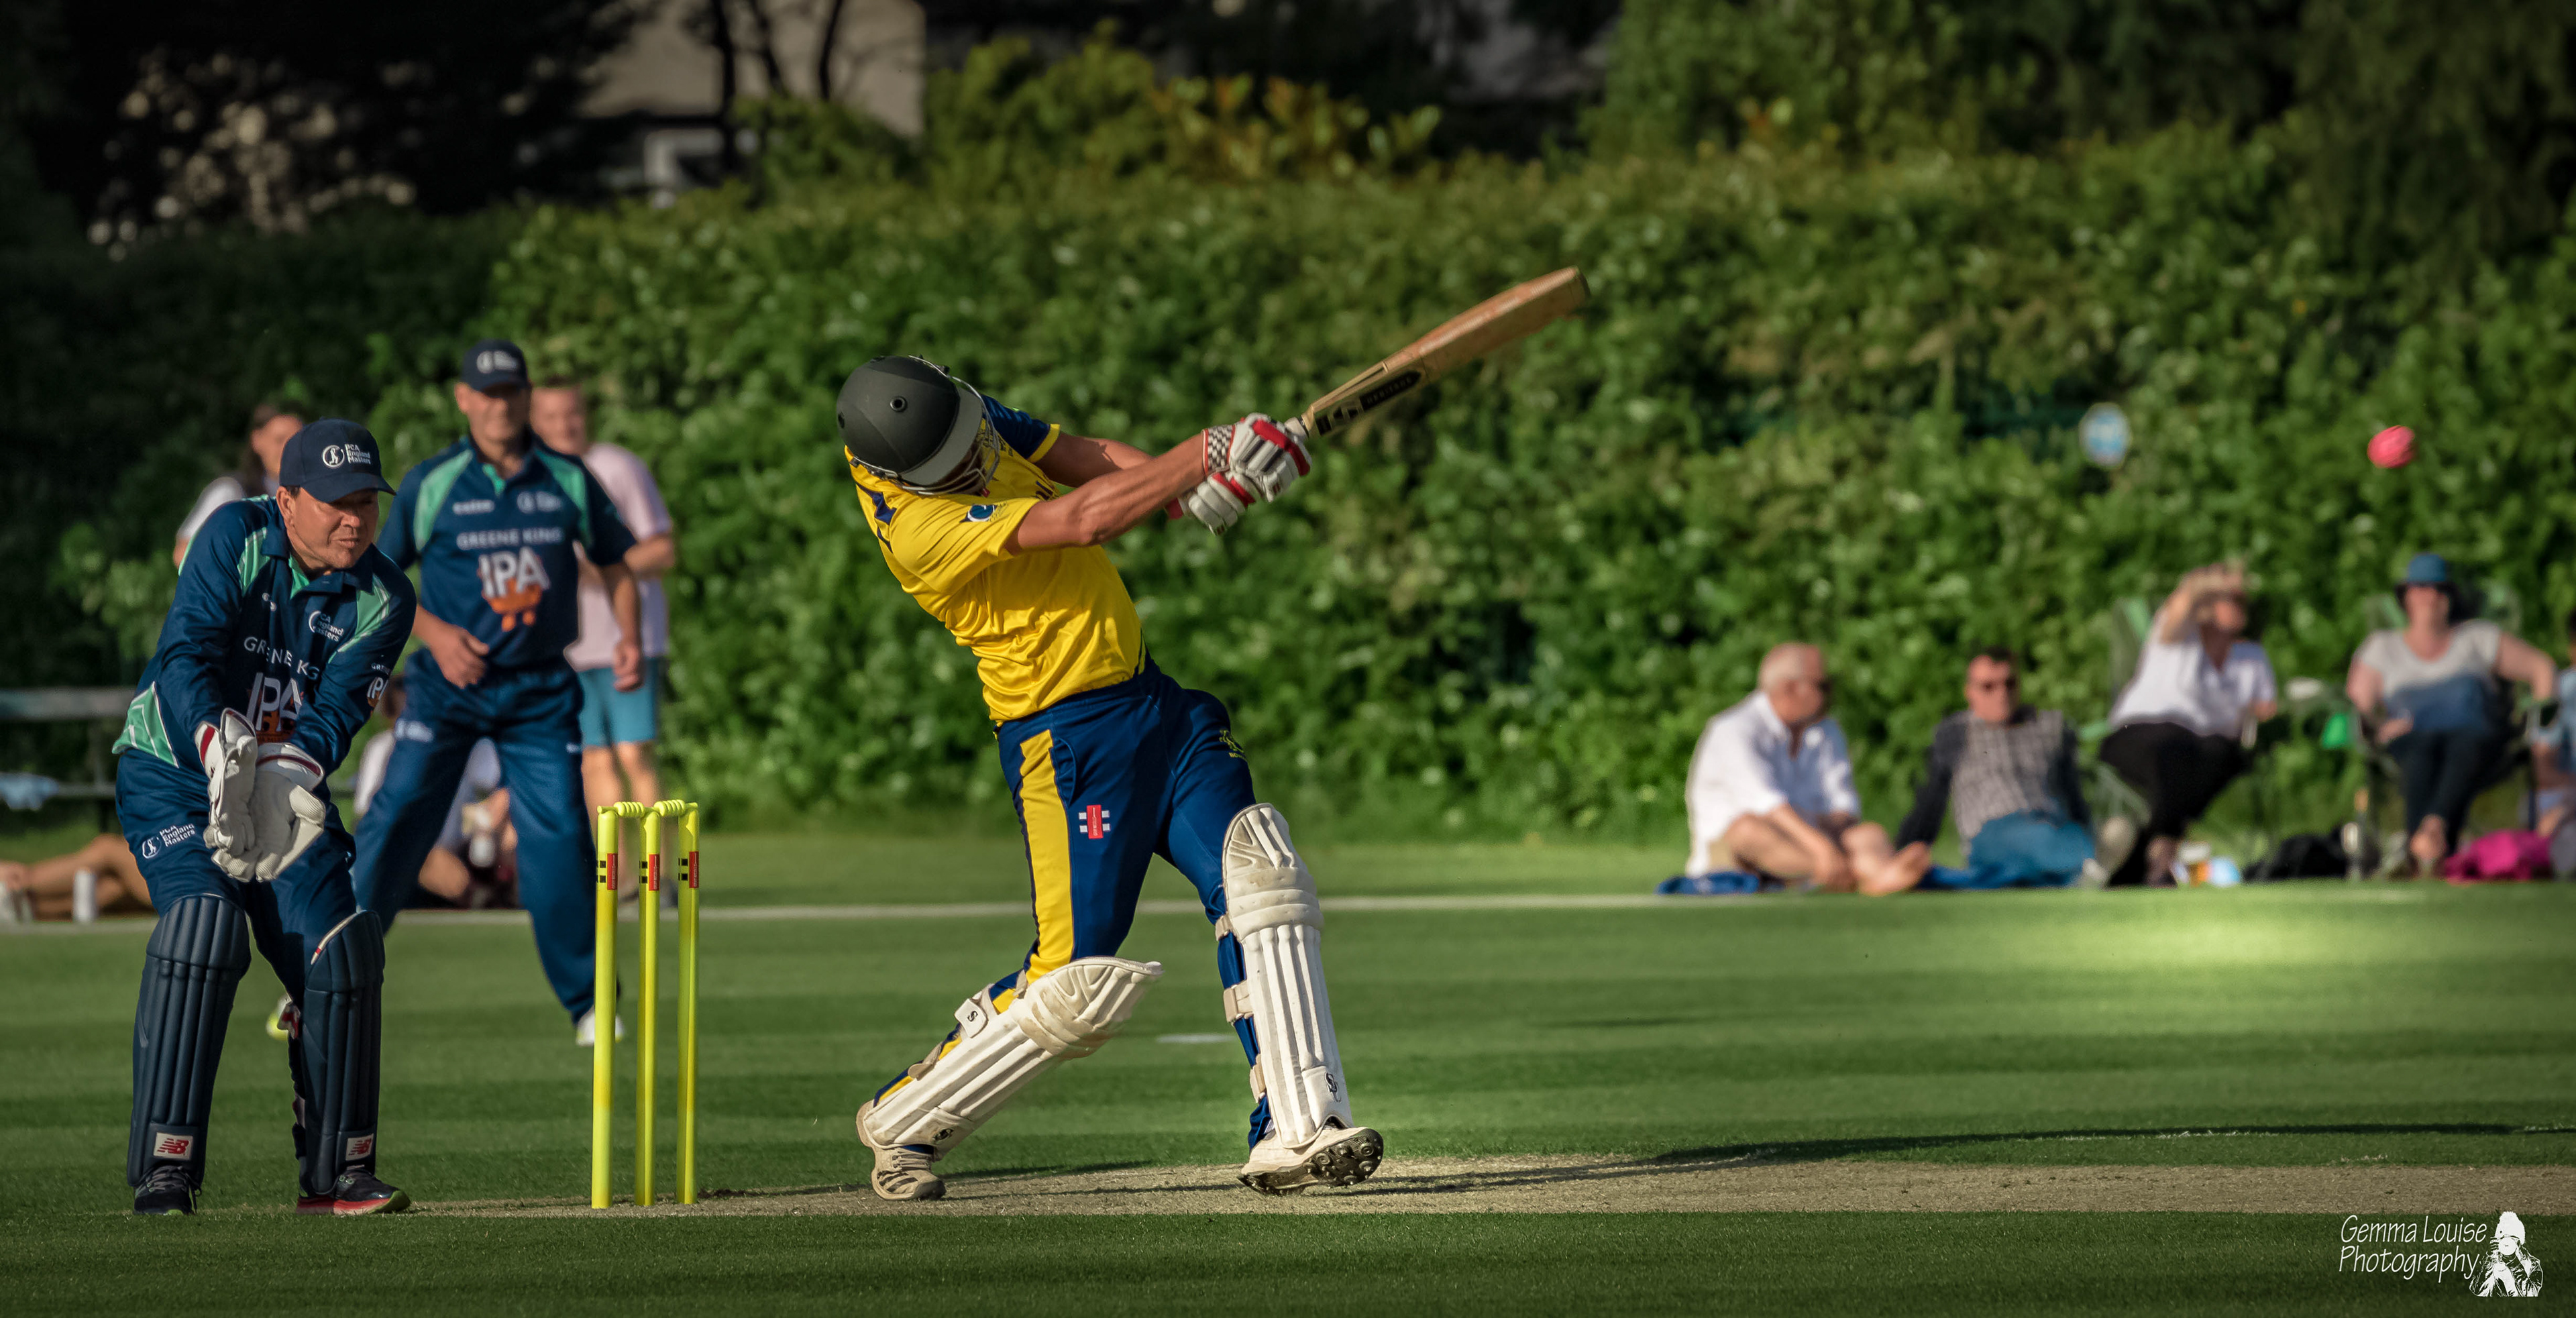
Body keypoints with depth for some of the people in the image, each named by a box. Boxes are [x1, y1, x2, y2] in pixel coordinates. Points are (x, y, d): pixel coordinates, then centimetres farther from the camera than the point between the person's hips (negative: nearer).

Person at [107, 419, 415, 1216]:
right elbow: (185, 655, -24)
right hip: (172, 770, -4)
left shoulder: (382, 601, -4)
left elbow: (339, 705, -18)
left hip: (286, 788, 4)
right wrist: (224, 749, -40)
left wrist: (290, 770, -38)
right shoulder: (236, 538, -13)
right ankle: (163, 1168, -25)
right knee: (203, 920, -24)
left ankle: (336, 1172, 8)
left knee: (342, 951, -5)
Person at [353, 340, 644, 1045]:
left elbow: (615, 559, 16)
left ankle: (588, 1004, 4)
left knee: (559, 836, -6)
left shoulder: (567, 480, 4)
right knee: (396, 822, -8)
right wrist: (435, 632, -13)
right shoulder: (432, 483, -3)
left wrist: (629, 638, 0)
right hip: (450, 685, -2)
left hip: (540, 690, 2)